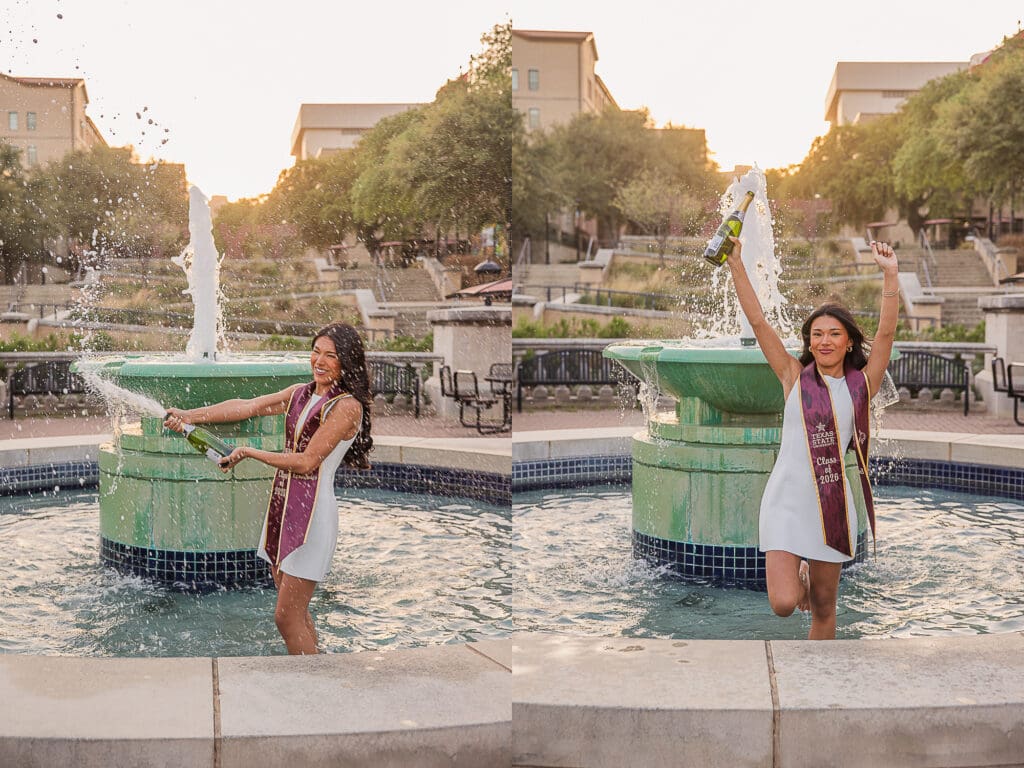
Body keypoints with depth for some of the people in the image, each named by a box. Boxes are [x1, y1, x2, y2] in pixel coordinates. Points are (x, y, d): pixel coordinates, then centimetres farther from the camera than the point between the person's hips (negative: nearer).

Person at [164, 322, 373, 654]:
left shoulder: (347, 406, -11)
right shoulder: (300, 394, 12)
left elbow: (306, 462, -15)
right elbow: (247, 406, 8)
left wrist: (250, 453, -8)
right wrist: (191, 415, -2)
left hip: (312, 513, -8)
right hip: (282, 505, 8)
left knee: (286, 617, -7)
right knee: (297, 613, 11)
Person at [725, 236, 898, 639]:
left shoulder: (861, 383, 4)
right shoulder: (794, 377, 2)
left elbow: (886, 333, -6)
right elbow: (758, 321, -2)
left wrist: (890, 274, -14)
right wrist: (736, 266, -7)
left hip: (833, 503, 2)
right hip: (787, 500, -2)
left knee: (824, 609, 10)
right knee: (783, 604, -12)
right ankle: (797, 574, 24)